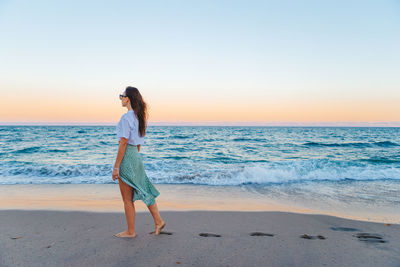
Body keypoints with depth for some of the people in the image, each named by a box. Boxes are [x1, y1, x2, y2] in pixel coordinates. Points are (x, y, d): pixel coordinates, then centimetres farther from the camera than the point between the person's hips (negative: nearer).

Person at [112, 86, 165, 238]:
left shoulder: (126, 117, -17)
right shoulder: (140, 116, 11)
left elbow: (123, 143, -19)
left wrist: (116, 166, -15)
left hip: (127, 156, -9)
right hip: (136, 156, 9)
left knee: (127, 198, 4)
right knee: (143, 190, 17)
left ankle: (130, 231, 17)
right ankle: (158, 221, 19)